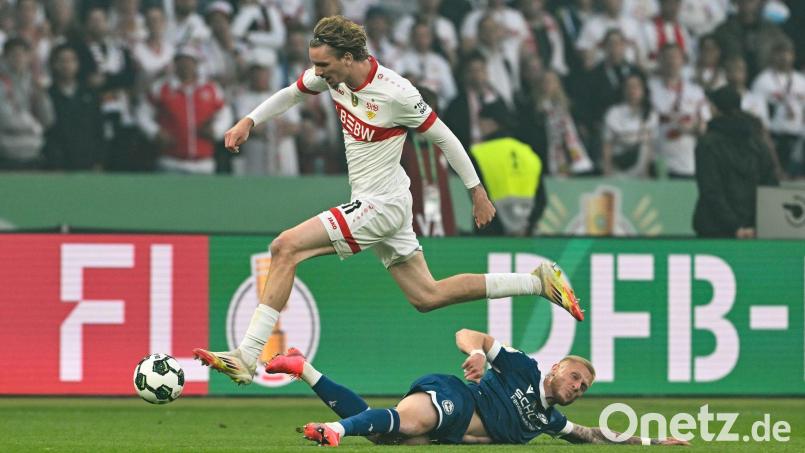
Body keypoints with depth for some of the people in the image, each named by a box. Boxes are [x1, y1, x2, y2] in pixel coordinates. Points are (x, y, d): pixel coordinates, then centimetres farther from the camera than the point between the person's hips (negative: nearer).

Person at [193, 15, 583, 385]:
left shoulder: (394, 92, -22)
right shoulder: (333, 74, -1)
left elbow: (443, 137, -11)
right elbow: (292, 93, 20)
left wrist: (477, 192, -2)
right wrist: (249, 121, 6)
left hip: (382, 205, -9)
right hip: (370, 205, 9)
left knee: (286, 247, -18)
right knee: (427, 296, 15)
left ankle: (246, 358, -18)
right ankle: (538, 282, 22)